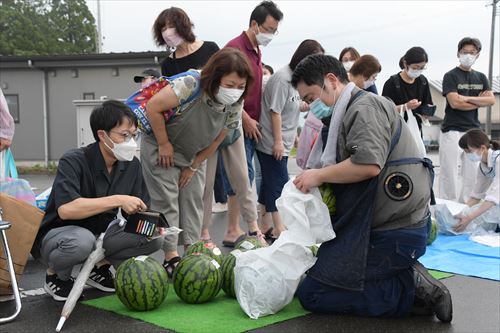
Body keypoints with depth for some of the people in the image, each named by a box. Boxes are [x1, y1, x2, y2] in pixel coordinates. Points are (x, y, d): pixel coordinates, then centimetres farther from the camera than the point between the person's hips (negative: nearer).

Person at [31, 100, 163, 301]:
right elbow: (65, 209, -37)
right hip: (56, 235, -5)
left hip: (101, 233, 5)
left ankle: (100, 266, 7)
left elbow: (136, 215, 0)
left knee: (154, 238, -15)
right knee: (81, 240, -40)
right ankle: (55, 274, -5)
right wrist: (118, 200, -37)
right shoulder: (73, 161, -22)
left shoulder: (131, 165, -4)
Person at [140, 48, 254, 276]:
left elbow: (217, 140, -3)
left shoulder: (235, 106, -16)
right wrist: (164, 144, -21)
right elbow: (152, 107, -30)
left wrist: (193, 166, 0)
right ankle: (171, 256, -2)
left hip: (193, 154, 6)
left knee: (194, 197, 3)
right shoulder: (190, 85, -36)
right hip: (160, 146, -5)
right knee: (167, 200, -7)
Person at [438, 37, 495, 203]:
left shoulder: (481, 78, 15)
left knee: (471, 174, 6)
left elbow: (491, 100, 0)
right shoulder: (451, 76, -1)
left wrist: (468, 98, -11)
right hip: (453, 131, -5)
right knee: (451, 173, -5)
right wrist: (479, 101, -4)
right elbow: (455, 102, -14)